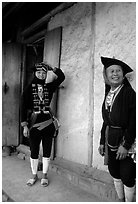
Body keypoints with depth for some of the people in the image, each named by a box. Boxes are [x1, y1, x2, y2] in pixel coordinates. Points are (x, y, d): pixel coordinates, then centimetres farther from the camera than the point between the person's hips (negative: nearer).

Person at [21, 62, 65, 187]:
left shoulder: (49, 87, 4)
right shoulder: (29, 89, -2)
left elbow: (62, 77, 3)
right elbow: (24, 107, -6)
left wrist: (52, 68, -3)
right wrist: (25, 125, -11)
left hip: (48, 124, 2)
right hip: (34, 124, -1)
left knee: (47, 151, 10)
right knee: (34, 152, 11)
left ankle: (45, 175, 27)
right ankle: (34, 175, 29)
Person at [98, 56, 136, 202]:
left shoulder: (130, 93, -12)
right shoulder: (108, 95, 7)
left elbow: (133, 122, -17)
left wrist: (125, 145, -18)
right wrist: (102, 141, 12)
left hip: (126, 141, -6)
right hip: (111, 141, 6)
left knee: (127, 177, 6)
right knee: (115, 174, 17)